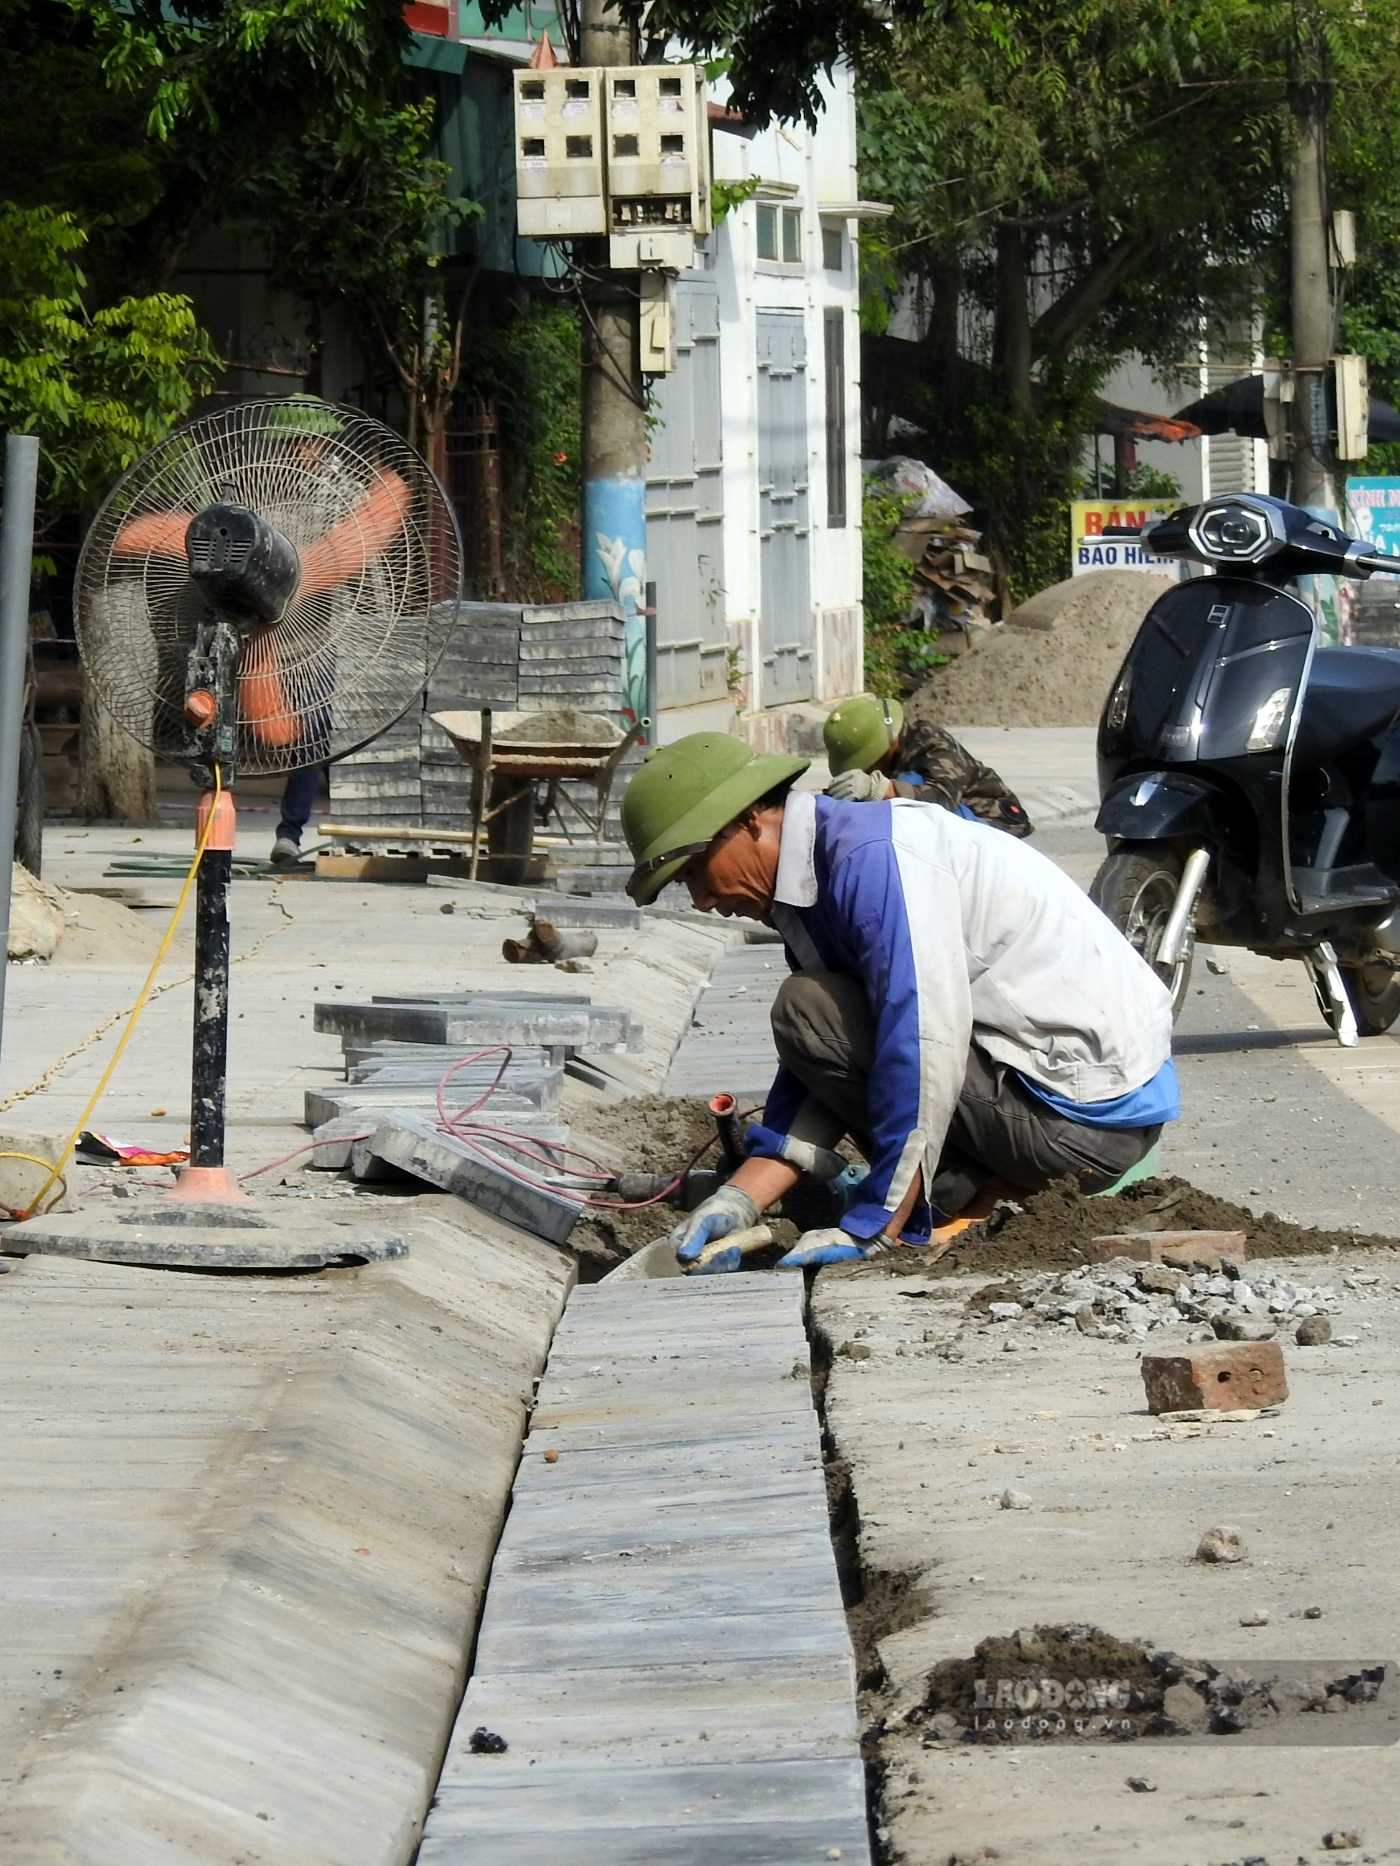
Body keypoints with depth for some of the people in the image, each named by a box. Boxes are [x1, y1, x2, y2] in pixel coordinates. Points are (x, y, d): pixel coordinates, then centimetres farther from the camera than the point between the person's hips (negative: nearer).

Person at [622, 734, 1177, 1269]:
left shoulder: (872, 858, -18)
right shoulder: (817, 886, 13)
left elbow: (923, 1043, -26)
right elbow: (820, 1067, 12)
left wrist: (870, 1230, -24)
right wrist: (740, 1200, -2)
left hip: (1088, 1116, -10)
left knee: (807, 1007, -13)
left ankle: (961, 1200, -9)